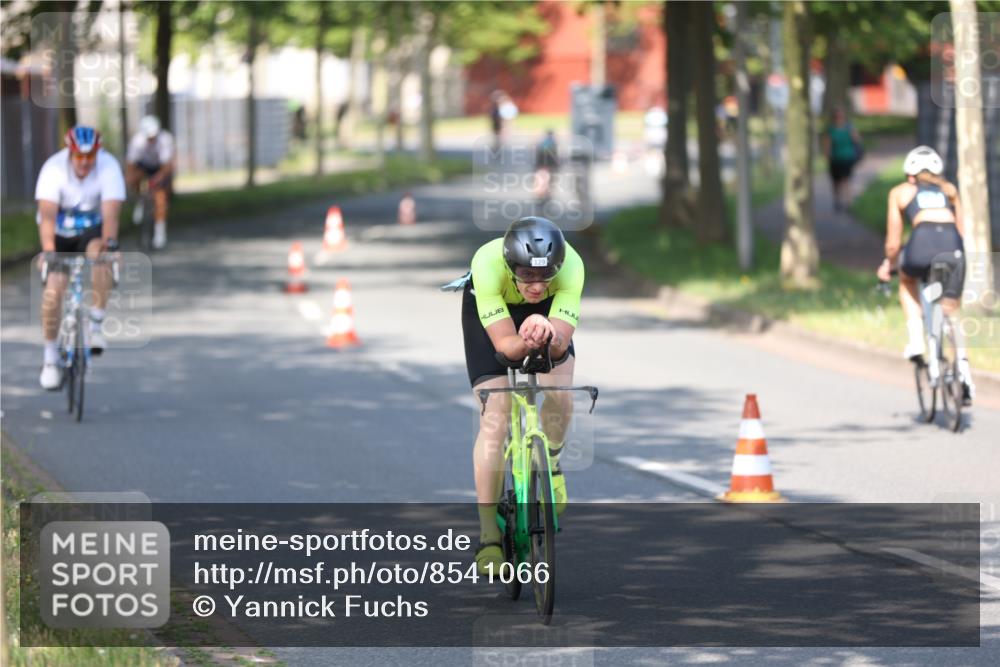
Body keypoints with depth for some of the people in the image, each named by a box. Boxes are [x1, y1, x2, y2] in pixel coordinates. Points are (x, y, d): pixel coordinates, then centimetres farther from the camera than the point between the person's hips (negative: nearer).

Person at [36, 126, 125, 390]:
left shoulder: (109, 167, -24)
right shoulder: (54, 169, -26)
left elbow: (111, 213, -34)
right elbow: (47, 214, -35)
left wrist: (110, 242, -52)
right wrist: (48, 250, -49)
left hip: (92, 230, 0)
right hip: (60, 233, 0)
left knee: (100, 253, -34)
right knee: (53, 288, -16)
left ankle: (96, 324, -21)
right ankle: (50, 358, -2)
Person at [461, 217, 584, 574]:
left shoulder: (570, 266, -38)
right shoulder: (488, 264, -41)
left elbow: (561, 342, -41)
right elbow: (503, 342, -39)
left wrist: (548, 335, -63)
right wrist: (524, 343, -60)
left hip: (545, 311, 2)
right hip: (488, 307, -2)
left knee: (560, 396, -21)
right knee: (495, 417, -13)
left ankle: (551, 462, 14)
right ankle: (488, 535, -6)